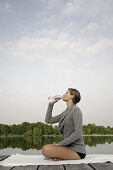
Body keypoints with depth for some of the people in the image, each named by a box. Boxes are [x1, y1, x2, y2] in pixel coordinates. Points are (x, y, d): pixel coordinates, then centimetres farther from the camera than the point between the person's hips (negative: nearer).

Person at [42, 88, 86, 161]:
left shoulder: (76, 110, -11)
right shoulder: (65, 113, 14)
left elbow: (78, 134, -19)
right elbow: (48, 120, 17)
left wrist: (59, 144, -18)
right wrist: (51, 104, 13)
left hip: (77, 150, -9)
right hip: (69, 147, 9)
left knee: (46, 149, -25)